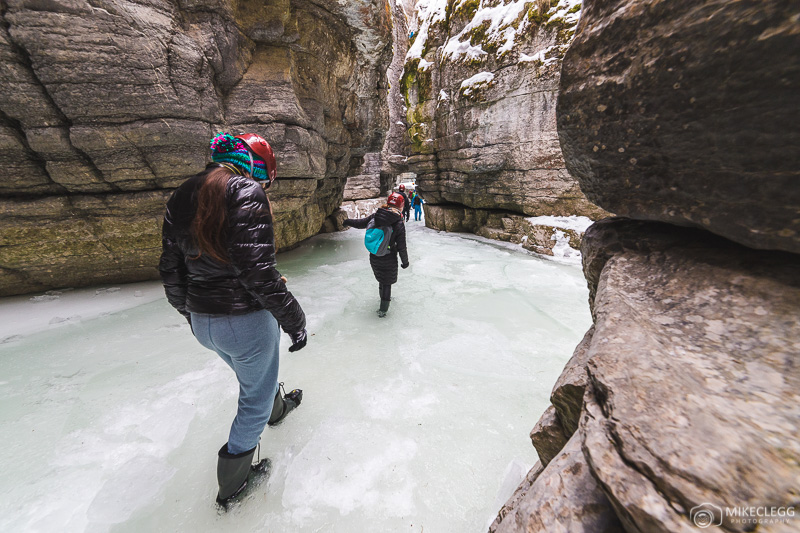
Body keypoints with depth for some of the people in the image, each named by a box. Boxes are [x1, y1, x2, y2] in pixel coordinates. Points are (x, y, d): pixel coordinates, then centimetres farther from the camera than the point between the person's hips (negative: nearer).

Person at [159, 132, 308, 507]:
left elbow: (170, 271, 9)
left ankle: (278, 408, 62)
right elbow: (258, 273, -26)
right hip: (246, 321, -7)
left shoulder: (180, 197, 6)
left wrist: (190, 313, 24)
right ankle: (232, 484, 37)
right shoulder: (247, 192, -18)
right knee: (256, 396, 18)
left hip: (202, 323, 8)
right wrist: (294, 320, -16)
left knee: (254, 374, 33)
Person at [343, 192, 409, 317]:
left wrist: (347, 221, 27)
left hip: (374, 257, 5)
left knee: (381, 279, 26)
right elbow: (401, 247, -14)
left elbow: (360, 223, 7)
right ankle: (383, 310, 20)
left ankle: (384, 298, 49)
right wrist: (405, 261, 2)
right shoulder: (399, 224, -18)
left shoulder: (375, 216, -8)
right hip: (389, 260, -4)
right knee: (387, 283, 12)